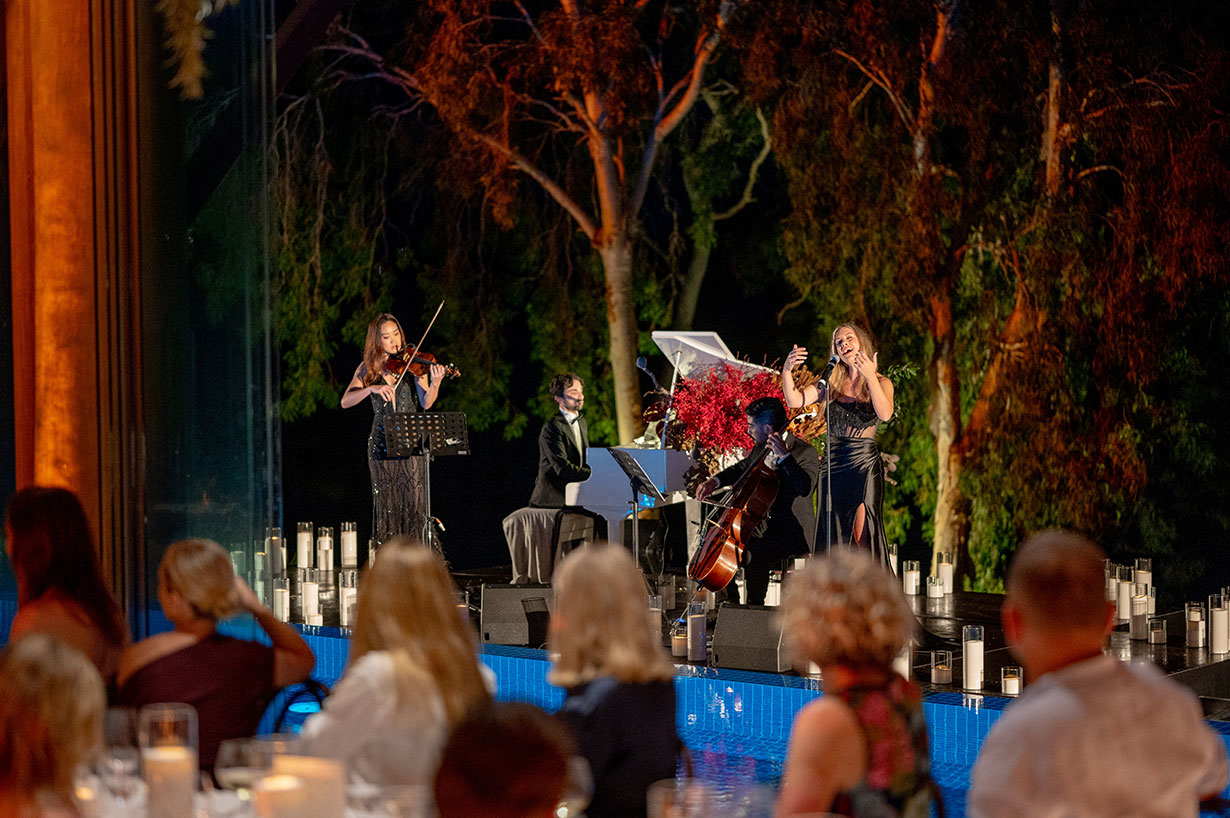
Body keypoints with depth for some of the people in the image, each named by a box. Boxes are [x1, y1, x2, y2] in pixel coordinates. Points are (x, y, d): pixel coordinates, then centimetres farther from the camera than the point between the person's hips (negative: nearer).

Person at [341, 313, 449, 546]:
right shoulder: (368, 369, 7)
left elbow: (425, 404, -8)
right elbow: (346, 401, -3)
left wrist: (435, 384, -28)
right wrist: (372, 388, -19)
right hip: (381, 444, 1)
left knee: (414, 501, -9)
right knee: (386, 505, 1)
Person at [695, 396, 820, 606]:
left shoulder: (805, 453, -16)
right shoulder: (761, 449, 9)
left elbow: (805, 488, -34)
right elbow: (743, 468, 30)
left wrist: (783, 456, -36)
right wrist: (715, 481, 14)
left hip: (793, 532, -9)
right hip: (763, 525, 9)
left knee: (753, 554, -32)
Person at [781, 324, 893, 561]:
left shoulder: (881, 383, 3)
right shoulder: (831, 382, 11)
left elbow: (885, 414, -17)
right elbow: (795, 401, 1)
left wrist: (870, 377, -28)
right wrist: (787, 372, -15)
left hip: (864, 463, -4)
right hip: (832, 465, 4)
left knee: (863, 535, -10)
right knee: (834, 534, 4)